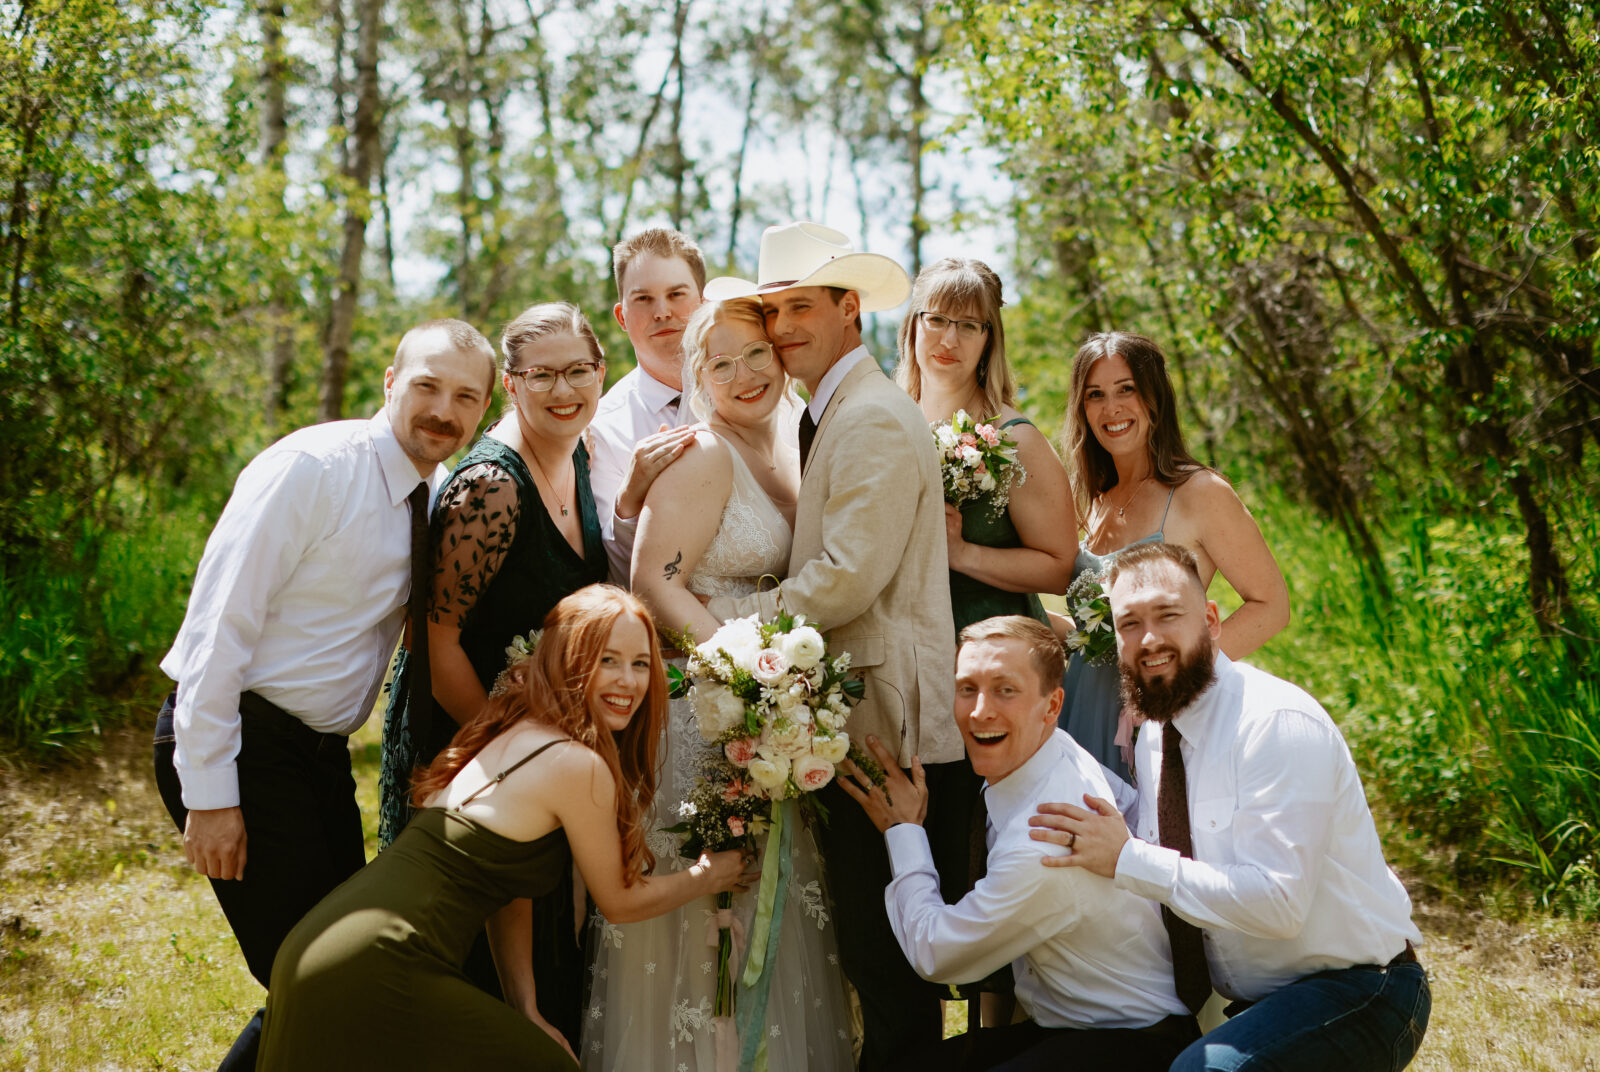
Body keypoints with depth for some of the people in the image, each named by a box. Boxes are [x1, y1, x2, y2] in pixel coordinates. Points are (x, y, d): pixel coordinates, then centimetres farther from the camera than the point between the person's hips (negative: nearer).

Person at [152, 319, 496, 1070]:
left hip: (320, 751, 8)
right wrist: (209, 795, -20)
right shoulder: (312, 467, -16)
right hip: (239, 744, -8)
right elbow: (219, 621, -18)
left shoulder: (440, 499, 7)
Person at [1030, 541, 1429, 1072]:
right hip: (1253, 1004, 8)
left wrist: (1128, 859, -25)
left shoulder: (1281, 725, -19)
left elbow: (1278, 903, -26)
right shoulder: (1152, 739, 7)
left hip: (1358, 997, -7)